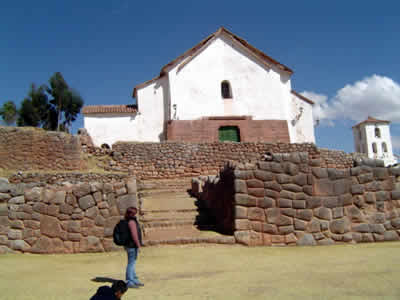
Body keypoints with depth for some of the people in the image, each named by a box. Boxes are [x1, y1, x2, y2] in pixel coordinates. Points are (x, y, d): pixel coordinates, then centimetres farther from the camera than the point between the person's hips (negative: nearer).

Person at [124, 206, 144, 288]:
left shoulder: (128, 221, 12)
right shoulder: (132, 221, -18)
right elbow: (134, 234, -23)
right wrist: (138, 245, -18)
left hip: (130, 245, 10)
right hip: (132, 246, -10)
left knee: (132, 263, 16)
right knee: (131, 264, -4)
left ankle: (134, 280, 27)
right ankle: (129, 282, 1)